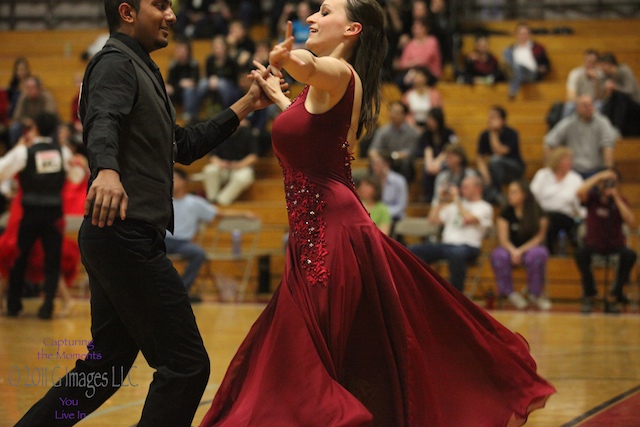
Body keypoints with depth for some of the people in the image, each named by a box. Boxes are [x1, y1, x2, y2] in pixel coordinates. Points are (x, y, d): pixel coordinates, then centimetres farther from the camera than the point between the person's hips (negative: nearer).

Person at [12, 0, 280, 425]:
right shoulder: (116, 62, -7)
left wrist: (246, 104, 26)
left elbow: (184, 146, 31)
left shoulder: (142, 71, 26)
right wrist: (107, 170, -50)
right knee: (186, 365, -11)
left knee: (104, 368, 14)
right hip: (125, 235, -11)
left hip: (130, 238, 11)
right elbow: (103, 123, -28)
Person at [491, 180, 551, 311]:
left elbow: (539, 237, -7)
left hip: (531, 247, -1)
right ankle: (509, 292, -15)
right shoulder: (506, 212, -1)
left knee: (537, 254, -37)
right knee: (499, 256, -34)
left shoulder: (537, 212, -4)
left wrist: (521, 251, -22)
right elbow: (503, 239, -7)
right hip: (510, 248, 1)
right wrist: (513, 251, -29)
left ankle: (535, 293, -17)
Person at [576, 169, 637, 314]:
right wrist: (599, 176, -20)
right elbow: (580, 192, -25)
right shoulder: (592, 198, -1)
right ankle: (589, 294, -14)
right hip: (594, 245, -1)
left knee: (630, 255, -32)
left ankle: (614, 296, -16)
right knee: (581, 253, -36)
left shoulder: (621, 201, 3)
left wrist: (617, 198, -15)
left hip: (615, 246, 1)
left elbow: (631, 223, -13)